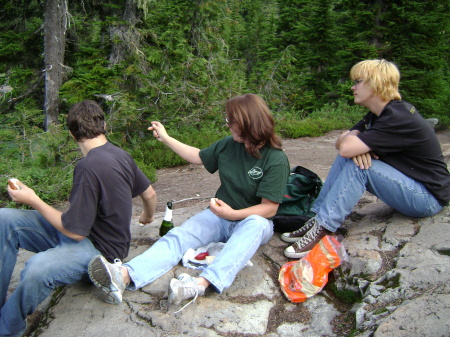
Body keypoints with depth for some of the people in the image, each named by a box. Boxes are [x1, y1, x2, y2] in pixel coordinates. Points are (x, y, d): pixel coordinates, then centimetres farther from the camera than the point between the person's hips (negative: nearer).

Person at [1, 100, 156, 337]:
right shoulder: (120, 155, 1)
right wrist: (148, 216, 37)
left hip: (100, 249, -10)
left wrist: (33, 200, -8)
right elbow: (150, 194, 14)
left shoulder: (89, 166, -25)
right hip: (89, 231, 10)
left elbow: (75, 231, -20)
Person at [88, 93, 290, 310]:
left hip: (253, 221, -4)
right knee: (178, 235, -23)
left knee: (256, 224, -40)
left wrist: (233, 214, -30)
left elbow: (269, 209, -17)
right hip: (218, 215, 4)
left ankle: (202, 282, -55)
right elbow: (198, 157, 18)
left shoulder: (276, 160, -15)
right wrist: (165, 138, 17)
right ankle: (124, 276, -45)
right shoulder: (228, 145, 1)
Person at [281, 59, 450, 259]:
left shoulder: (400, 118, -25)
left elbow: (347, 147, -33)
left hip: (430, 198, -9)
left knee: (357, 164, -26)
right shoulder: (377, 114, 6)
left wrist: (353, 142, -9)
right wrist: (359, 145, -21)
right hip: (408, 187, 9)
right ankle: (316, 218, -10)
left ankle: (321, 230, -25)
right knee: (350, 157, -6)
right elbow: (341, 143, 1)